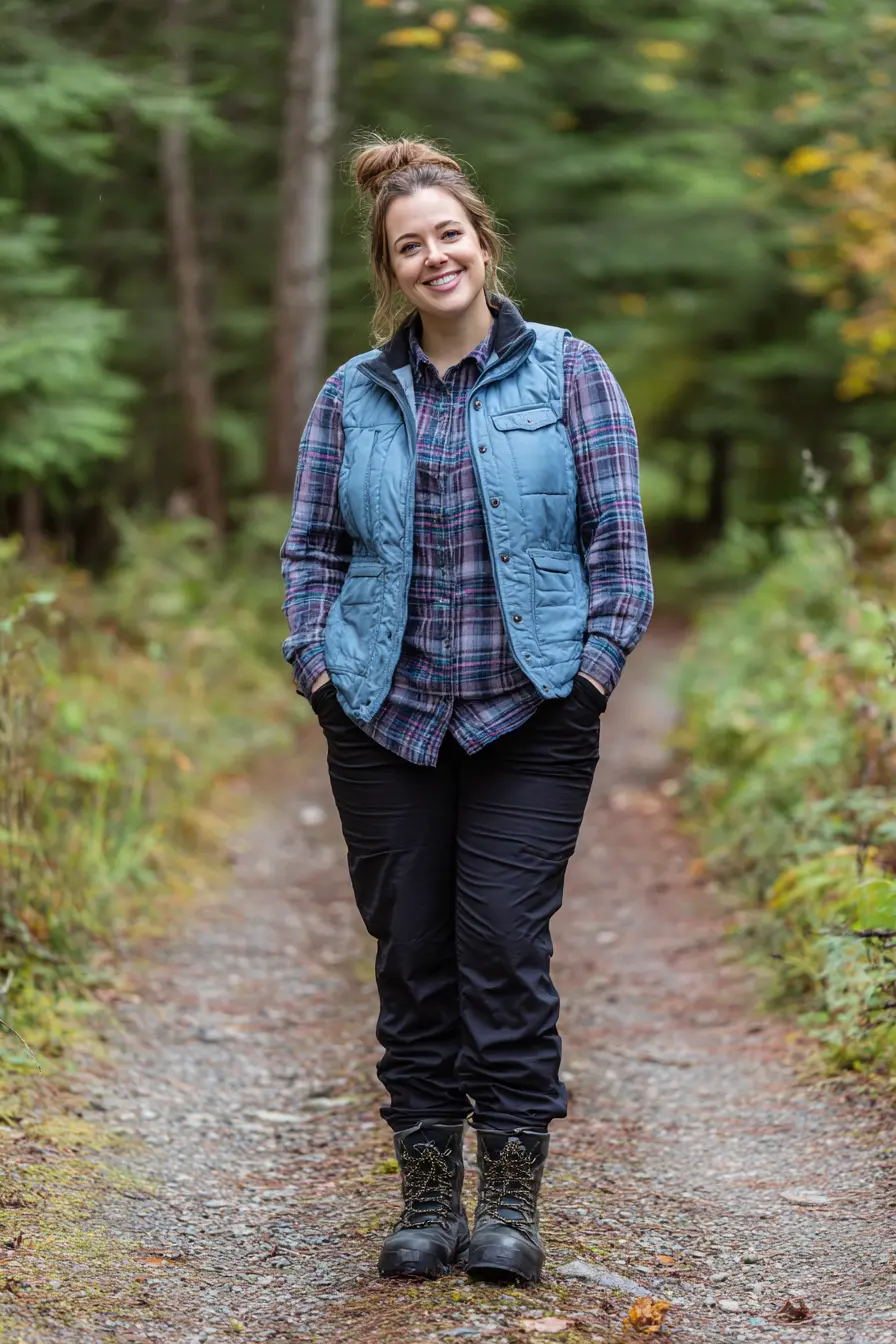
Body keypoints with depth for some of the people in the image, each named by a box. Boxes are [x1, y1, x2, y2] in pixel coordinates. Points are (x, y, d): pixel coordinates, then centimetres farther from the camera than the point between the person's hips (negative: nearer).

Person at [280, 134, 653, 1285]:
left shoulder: (567, 372, 5)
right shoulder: (351, 398, 10)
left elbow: (616, 534, 3)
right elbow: (311, 547, 13)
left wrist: (592, 666, -5)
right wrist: (320, 667, 0)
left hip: (529, 718, -2)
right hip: (385, 719, 2)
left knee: (504, 939, -8)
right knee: (411, 951, 4)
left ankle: (511, 1200, 3)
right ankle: (427, 1196, 14)